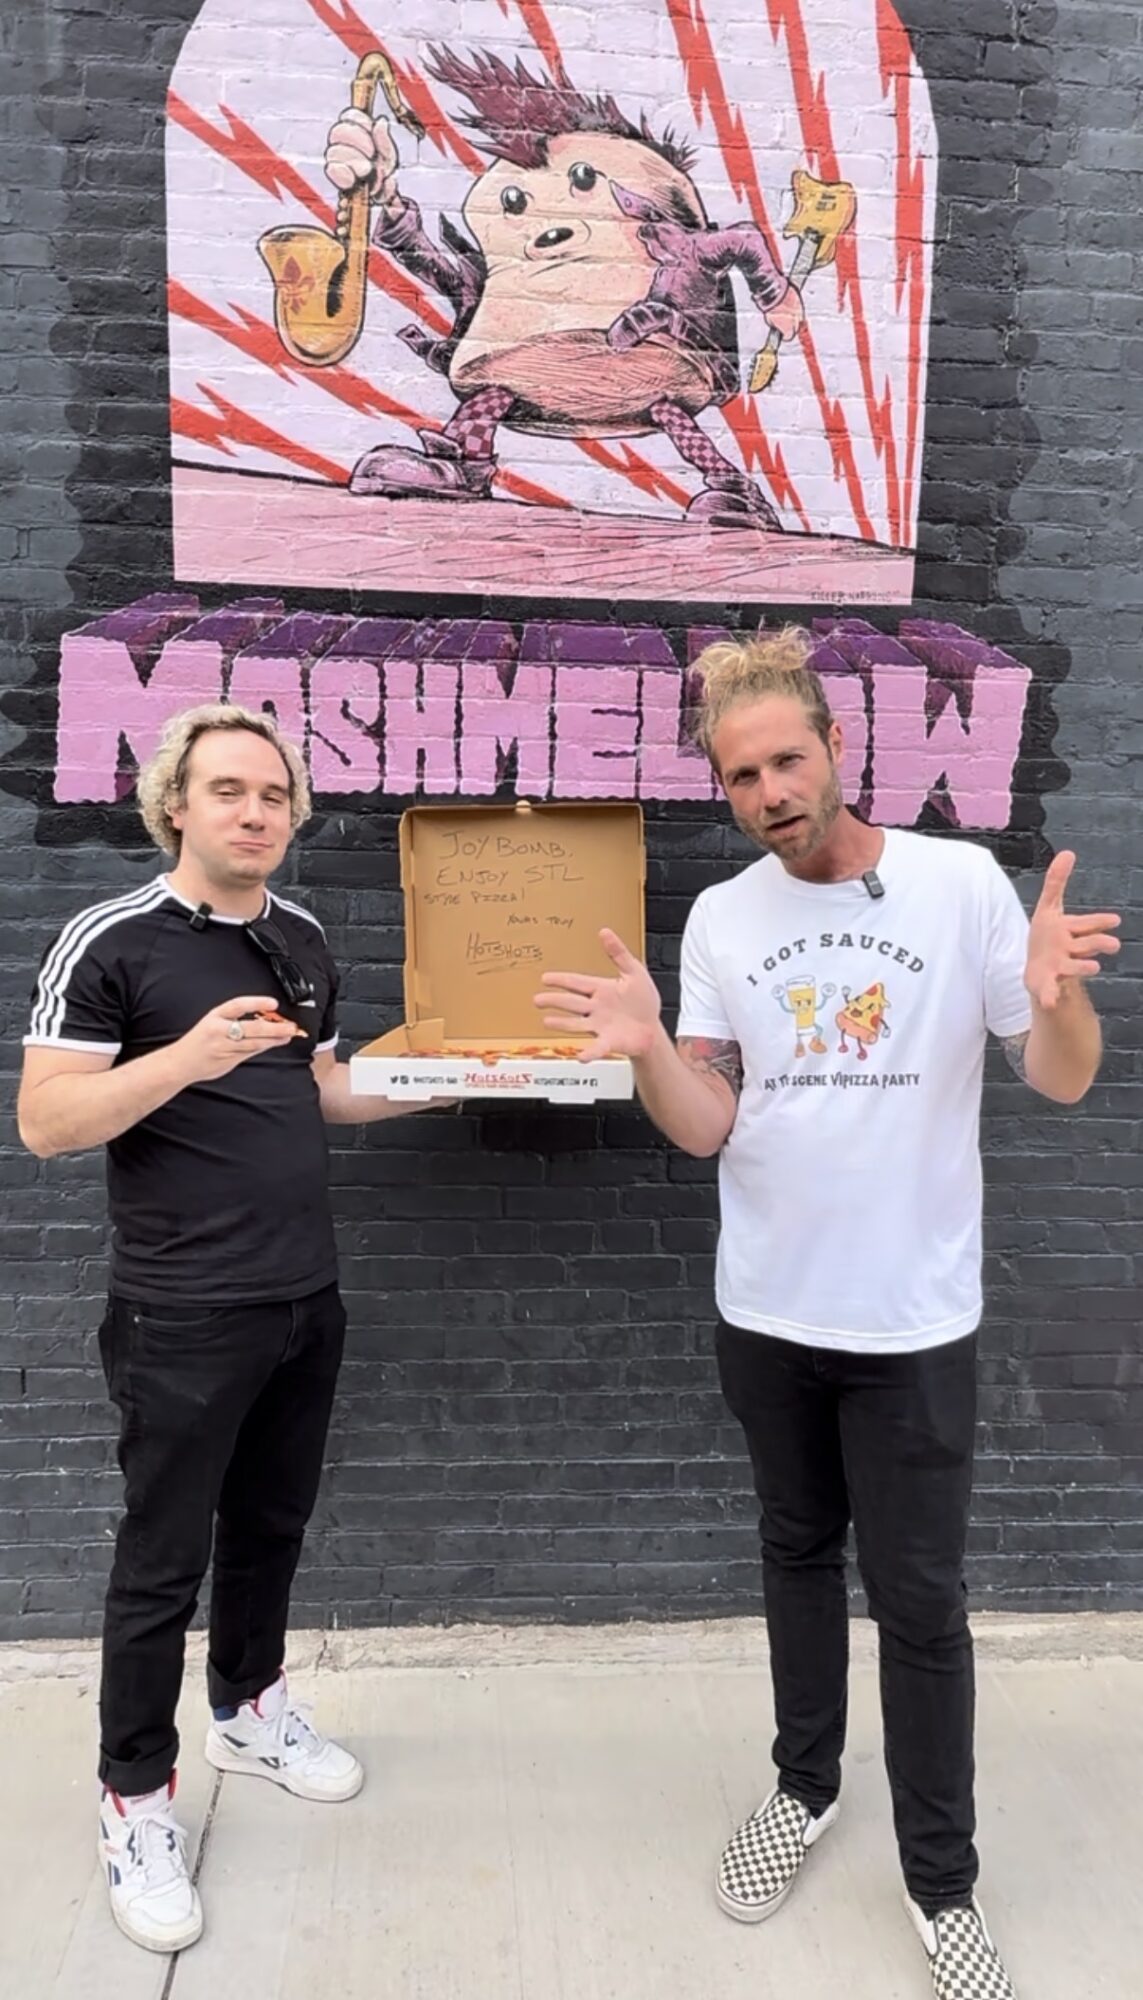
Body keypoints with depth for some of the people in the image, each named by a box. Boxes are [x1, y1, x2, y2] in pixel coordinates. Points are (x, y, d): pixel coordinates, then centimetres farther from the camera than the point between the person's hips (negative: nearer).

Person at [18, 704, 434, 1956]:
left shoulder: (302, 940, 7)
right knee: (165, 1556, 7)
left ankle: (248, 1711, 43)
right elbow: (44, 1121, -17)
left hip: (307, 1299, 6)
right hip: (184, 1318, -6)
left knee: (272, 1526, 20)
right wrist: (187, 1059, -30)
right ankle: (134, 1799, 26)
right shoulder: (111, 941, -13)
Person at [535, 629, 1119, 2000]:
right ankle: (805, 1782, 43)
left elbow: (1062, 1082, -7)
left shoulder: (962, 883, -10)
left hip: (914, 1321, -2)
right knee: (798, 1555, 20)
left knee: (919, 1600, 9)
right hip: (766, 1313, 3)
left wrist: (1055, 996, -29)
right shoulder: (718, 918, -2)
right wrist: (645, 1050, -25)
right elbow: (705, 1129, -5)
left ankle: (940, 1879, 29)